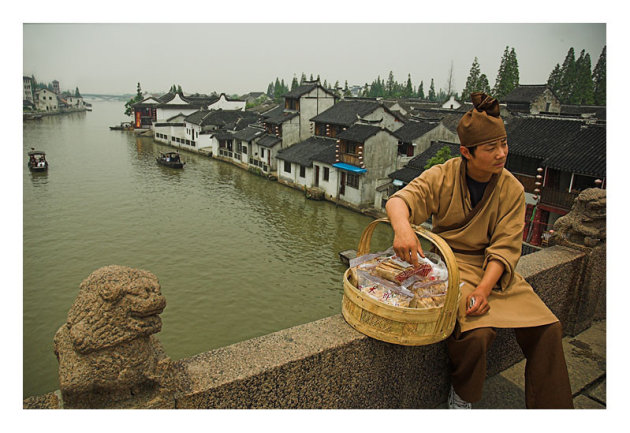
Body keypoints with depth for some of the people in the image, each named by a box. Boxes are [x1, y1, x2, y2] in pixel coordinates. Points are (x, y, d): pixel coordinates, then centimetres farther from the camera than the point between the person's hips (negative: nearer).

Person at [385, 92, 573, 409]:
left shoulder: (512, 190, -1)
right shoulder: (442, 176, -7)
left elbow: (505, 247, -7)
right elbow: (399, 200, -21)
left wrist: (484, 289, -24)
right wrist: (402, 226, -46)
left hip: (494, 268, 4)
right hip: (450, 262, -3)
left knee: (547, 328, -11)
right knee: (476, 333, -27)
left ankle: (551, 407, 13)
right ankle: (461, 396, 6)